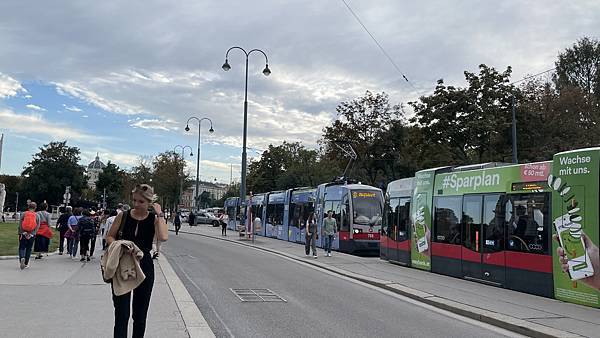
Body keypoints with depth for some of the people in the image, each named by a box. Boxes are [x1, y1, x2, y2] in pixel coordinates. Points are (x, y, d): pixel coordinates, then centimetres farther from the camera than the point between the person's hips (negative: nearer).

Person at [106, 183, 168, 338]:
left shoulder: (154, 219, -5)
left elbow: (163, 237, -23)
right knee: (122, 313, -5)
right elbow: (109, 237, 7)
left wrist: (159, 214, -19)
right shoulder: (123, 216, -1)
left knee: (140, 313, 14)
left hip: (144, 267, 0)